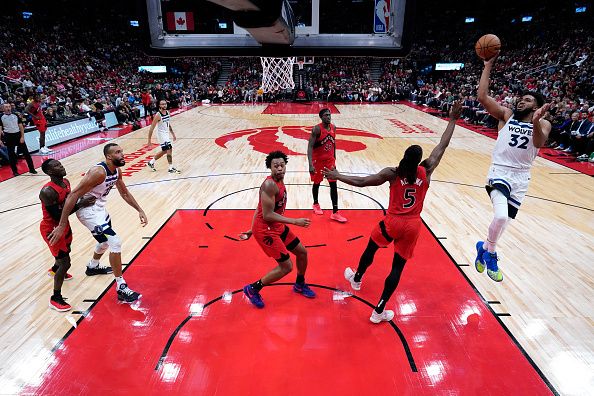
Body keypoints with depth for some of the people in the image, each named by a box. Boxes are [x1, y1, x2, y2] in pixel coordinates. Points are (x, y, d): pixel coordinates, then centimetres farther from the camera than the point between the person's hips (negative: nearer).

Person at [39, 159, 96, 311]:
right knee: (65, 263, -7)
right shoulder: (47, 191, -31)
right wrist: (80, 204, -31)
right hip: (51, 229, -9)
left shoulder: (66, 182, -5)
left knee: (66, 250, 32)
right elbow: (57, 216, -29)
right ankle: (55, 299, 11)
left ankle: (54, 270, 65)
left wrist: (82, 200, -7)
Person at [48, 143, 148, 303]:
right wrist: (62, 225, -30)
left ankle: (93, 267, 58)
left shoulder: (117, 171, -1)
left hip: (99, 207, 10)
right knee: (115, 242, -16)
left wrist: (140, 210, 8)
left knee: (106, 239, 29)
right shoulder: (99, 172, -28)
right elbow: (73, 195, -29)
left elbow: (125, 193, 14)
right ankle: (121, 289, -8)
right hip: (88, 210, -10)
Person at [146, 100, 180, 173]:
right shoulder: (158, 115, -20)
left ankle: (151, 163, 34)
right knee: (169, 149, -12)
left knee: (164, 151, 17)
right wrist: (149, 140, -20)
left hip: (166, 133, 9)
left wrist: (173, 134, 17)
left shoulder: (167, 112, 3)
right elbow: (152, 128, -19)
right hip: (162, 134, -9)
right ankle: (171, 168, -2)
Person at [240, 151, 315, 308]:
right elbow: (267, 215, -27)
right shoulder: (270, 185, -24)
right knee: (286, 266, -6)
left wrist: (252, 230, 15)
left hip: (277, 226, 9)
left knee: (302, 252, 17)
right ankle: (252, 289, 12)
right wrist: (295, 221, -24)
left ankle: (300, 284, 42)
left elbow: (259, 208, 13)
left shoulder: (279, 182, 7)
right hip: (265, 230, -9)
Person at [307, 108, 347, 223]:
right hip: (318, 160, -5)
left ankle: (335, 213, 2)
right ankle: (316, 204, 39)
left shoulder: (333, 127, 0)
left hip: (330, 159, 5)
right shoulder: (317, 129, -19)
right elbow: (310, 146, -25)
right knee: (317, 183, 12)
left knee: (333, 185, -1)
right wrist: (311, 164, -34)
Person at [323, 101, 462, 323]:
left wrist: (336, 176, -6)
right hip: (412, 226, 1)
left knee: (370, 249, 26)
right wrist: (453, 119, 12)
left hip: (393, 222, -1)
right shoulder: (426, 171, -7)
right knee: (398, 266, 7)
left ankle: (356, 279, 50)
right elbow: (442, 146, 3)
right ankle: (379, 311, 11)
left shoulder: (392, 173, -13)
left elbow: (361, 182, -14)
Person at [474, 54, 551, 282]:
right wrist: (488, 66, -9)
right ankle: (490, 252, 3)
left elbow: (538, 142, -19)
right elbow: (482, 97, -9)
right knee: (501, 216, -26)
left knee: (503, 220, 10)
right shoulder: (506, 115, 3)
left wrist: (535, 122, -37)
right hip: (500, 172, -3)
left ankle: (485, 248, 39)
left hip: (521, 177, 3)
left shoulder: (543, 124, 4)